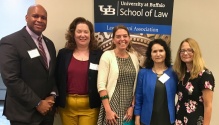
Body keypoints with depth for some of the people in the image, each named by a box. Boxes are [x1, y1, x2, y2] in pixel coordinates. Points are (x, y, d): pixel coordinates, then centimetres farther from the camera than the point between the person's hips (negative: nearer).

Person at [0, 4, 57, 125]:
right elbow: (11, 79, -19)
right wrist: (37, 103, -17)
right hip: (24, 112, -6)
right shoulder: (10, 42, -13)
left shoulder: (49, 43, 10)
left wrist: (52, 95, -3)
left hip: (47, 108, 6)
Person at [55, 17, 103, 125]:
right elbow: (57, 79, 5)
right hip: (67, 105, 2)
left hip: (90, 106, -1)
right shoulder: (63, 53, 3)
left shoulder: (99, 55, -1)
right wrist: (56, 102, 2)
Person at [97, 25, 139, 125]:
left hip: (129, 107, 4)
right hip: (112, 105, -4)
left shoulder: (134, 57, 6)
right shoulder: (107, 55, -6)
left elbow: (136, 85, 8)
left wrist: (132, 106, 0)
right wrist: (108, 110, -15)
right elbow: (101, 85, -11)